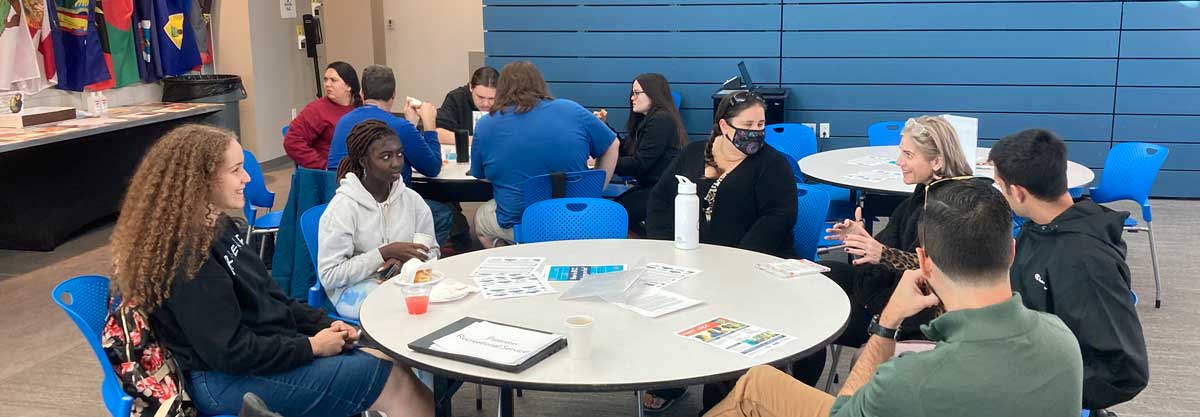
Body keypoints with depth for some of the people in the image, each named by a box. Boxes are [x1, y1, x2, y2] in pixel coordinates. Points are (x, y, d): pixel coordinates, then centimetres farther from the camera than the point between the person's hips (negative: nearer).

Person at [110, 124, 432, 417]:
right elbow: (229, 352, -23)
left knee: (395, 366, -2)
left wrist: (323, 325, 1)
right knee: (392, 380, -12)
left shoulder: (215, 224, 9)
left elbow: (267, 296, 15)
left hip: (268, 345, 9)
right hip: (226, 379, -9)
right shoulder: (183, 254, -23)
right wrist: (310, 347, -15)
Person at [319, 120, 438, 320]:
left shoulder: (412, 200, 3)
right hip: (355, 289, -5)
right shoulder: (342, 207, -11)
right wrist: (385, 253, -20)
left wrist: (406, 260, -13)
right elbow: (329, 275, -13)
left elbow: (431, 251, 11)